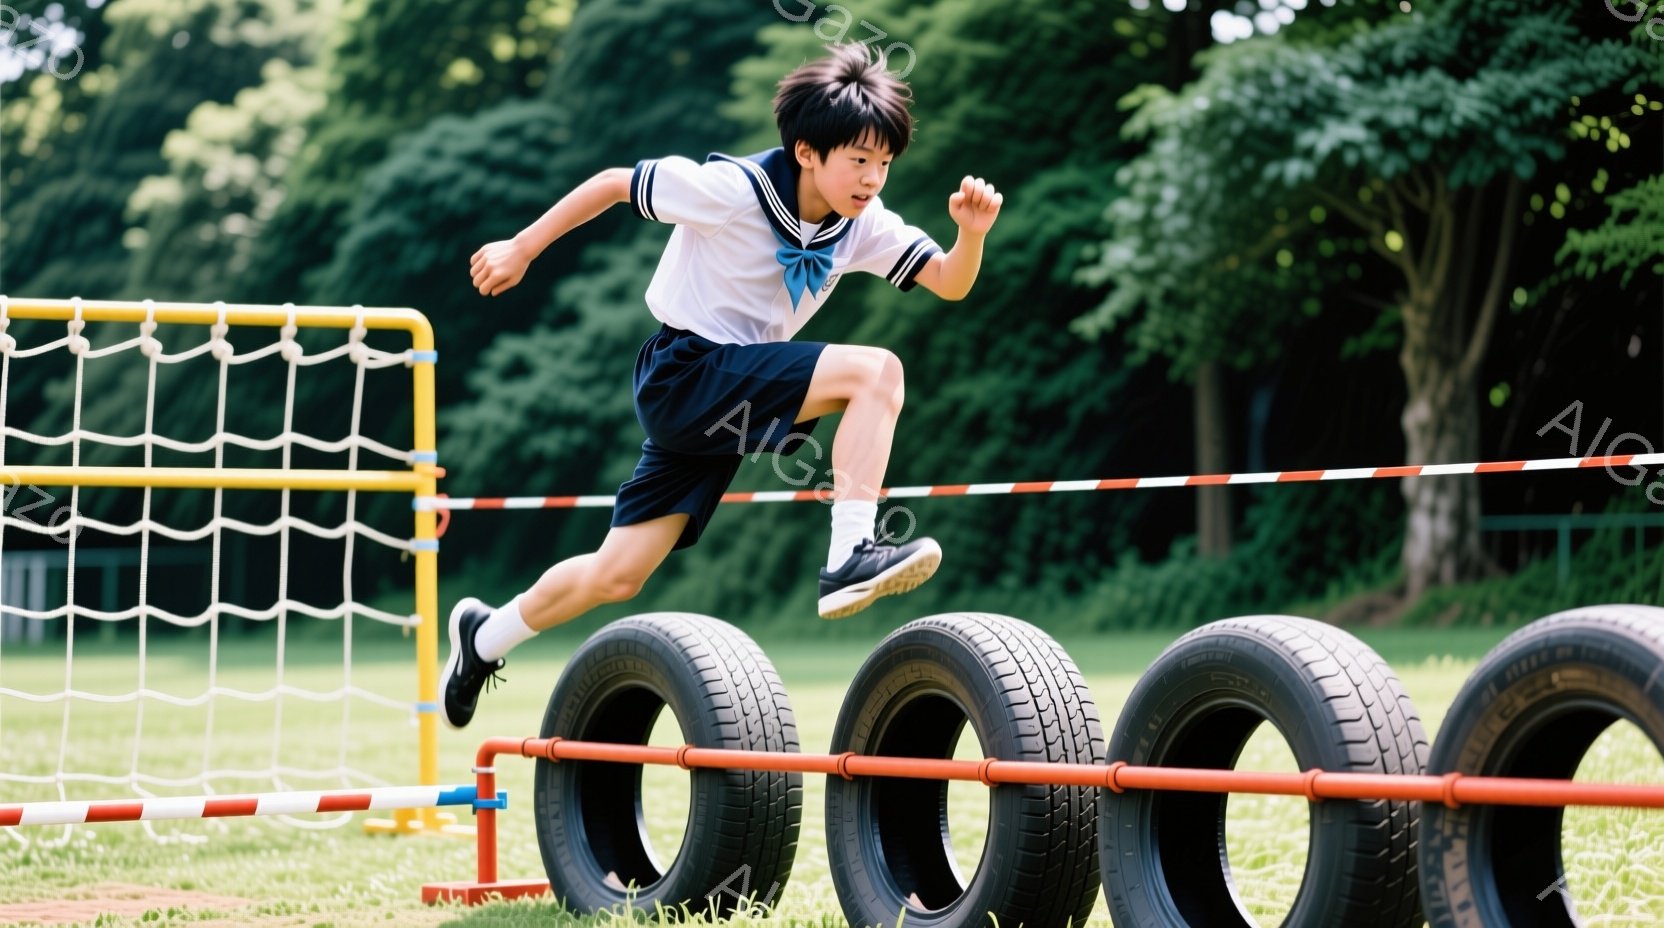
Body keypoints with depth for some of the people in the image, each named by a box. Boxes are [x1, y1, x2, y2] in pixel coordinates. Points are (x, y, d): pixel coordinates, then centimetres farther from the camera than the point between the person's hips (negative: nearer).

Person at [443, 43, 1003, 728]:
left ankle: (486, 637, 31)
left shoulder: (865, 228, -1)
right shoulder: (733, 189, -18)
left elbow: (949, 283, -6)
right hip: (685, 372, -7)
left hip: (732, 398, 7)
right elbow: (615, 183, -8)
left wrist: (972, 232, -27)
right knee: (875, 370, -24)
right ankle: (850, 558, -29)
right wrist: (522, 249, -1)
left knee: (616, 577, 9)